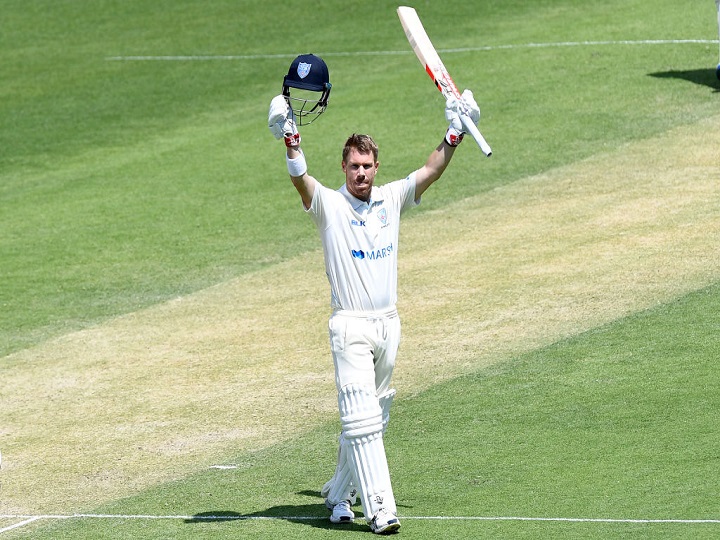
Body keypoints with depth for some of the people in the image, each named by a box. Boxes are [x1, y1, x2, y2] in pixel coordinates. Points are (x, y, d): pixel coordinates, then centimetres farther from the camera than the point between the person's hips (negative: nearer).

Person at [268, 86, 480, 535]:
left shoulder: (392, 199, 9)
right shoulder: (329, 205, -5)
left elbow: (431, 171, 6)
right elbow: (301, 179, -22)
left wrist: (455, 134, -4)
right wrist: (290, 140, -37)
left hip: (388, 324, 5)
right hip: (350, 326, -5)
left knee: (372, 419, 13)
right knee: (361, 419, -11)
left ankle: (341, 492, 29)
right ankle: (380, 509, -16)